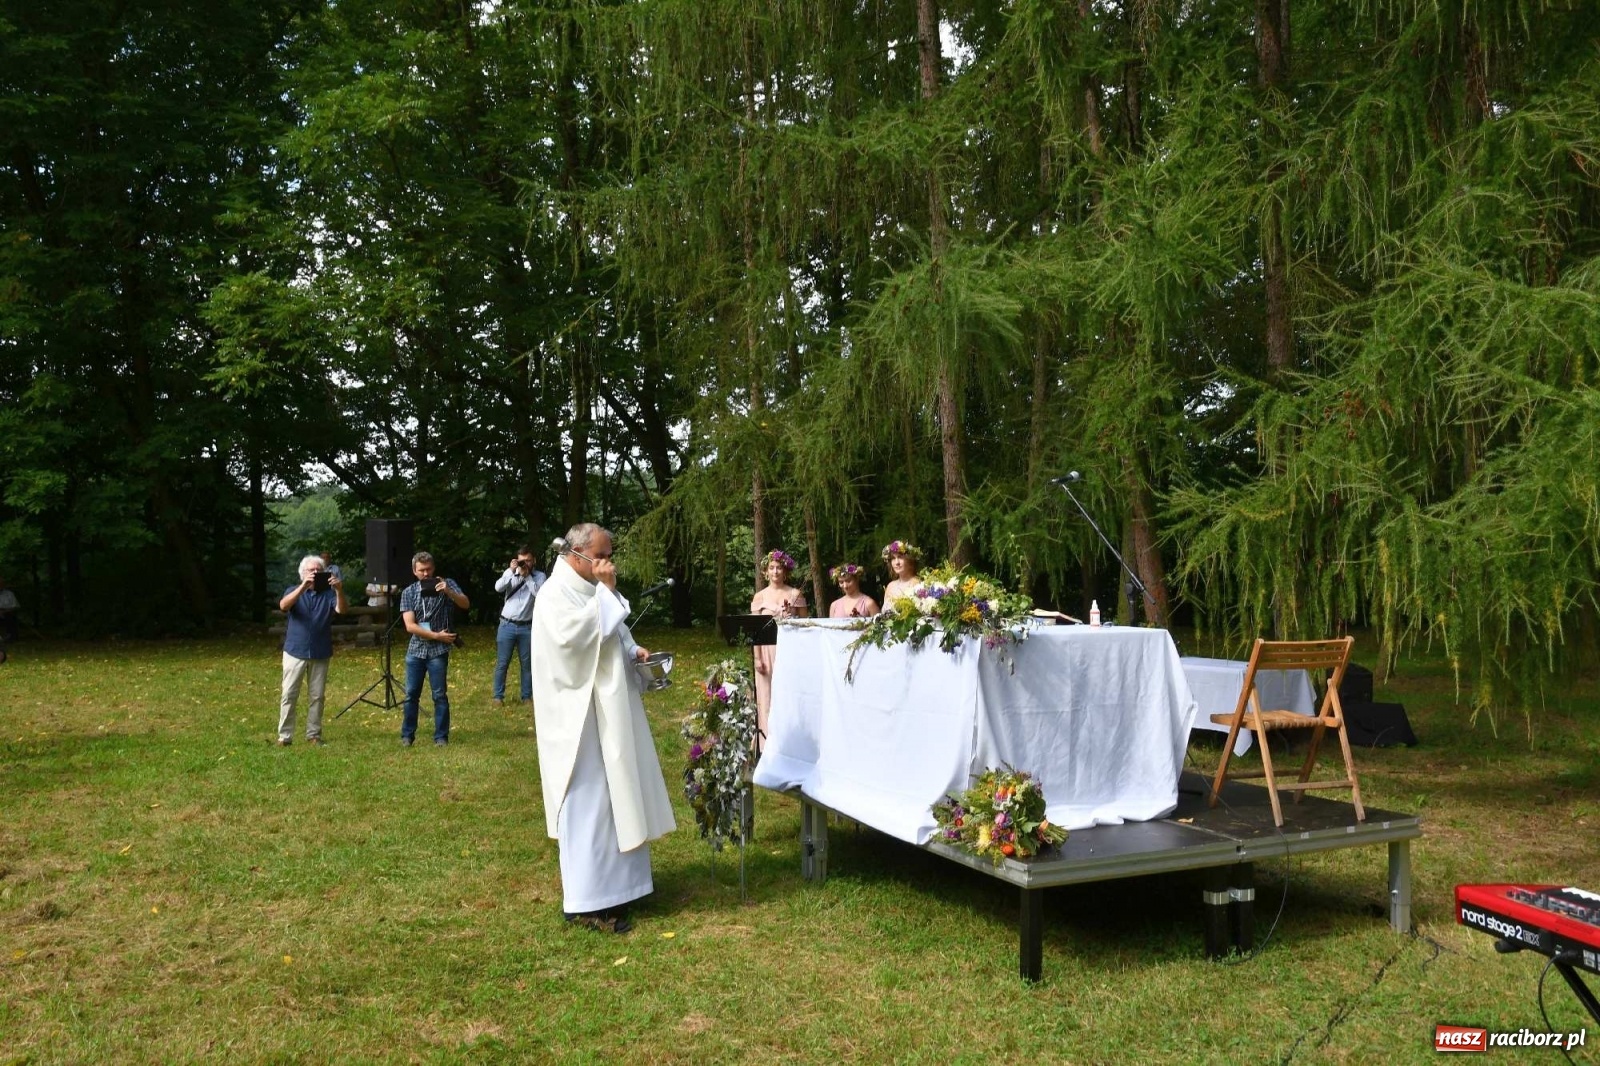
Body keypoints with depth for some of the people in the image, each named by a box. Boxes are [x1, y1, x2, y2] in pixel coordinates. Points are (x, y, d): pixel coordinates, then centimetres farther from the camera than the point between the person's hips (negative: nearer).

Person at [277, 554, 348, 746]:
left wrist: (339, 591, -36)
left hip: (320, 654, 1)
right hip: (295, 651, -1)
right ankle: (284, 736, 6)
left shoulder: (328, 593, 3)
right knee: (289, 695, -1)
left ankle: (314, 734, 15)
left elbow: (341, 610, -15)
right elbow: (283, 605, -20)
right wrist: (303, 586, -35)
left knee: (316, 696, 7)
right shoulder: (293, 591, 2)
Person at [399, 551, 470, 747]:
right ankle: (407, 736, 16)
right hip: (415, 650, 2)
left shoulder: (446, 584, 0)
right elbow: (410, 626, -6)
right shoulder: (408, 592, 2)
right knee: (411, 694, 6)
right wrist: (436, 635, -14)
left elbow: (465, 604, -13)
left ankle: (441, 737, 7)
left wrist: (448, 591, -29)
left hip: (439, 651, -2)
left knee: (440, 695, -1)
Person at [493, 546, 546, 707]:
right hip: (507, 625, 0)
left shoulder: (539, 576, 0)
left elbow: (539, 593, -16)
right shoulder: (510, 573, 4)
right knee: (502, 663, 4)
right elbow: (498, 588, -13)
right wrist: (511, 570, -20)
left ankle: (527, 696, 18)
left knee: (527, 663, 8)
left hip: (527, 627, 0)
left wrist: (527, 575, -15)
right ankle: (498, 696, 13)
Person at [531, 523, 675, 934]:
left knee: (615, 794, 14)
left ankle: (618, 878, 26)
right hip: (581, 716, -9)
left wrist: (634, 651, 5)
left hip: (609, 708, 9)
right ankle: (586, 900, 0)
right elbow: (573, 635, -29)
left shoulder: (592, 589, 14)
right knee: (588, 801, -6)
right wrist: (606, 592, -23)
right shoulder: (555, 593, -13)